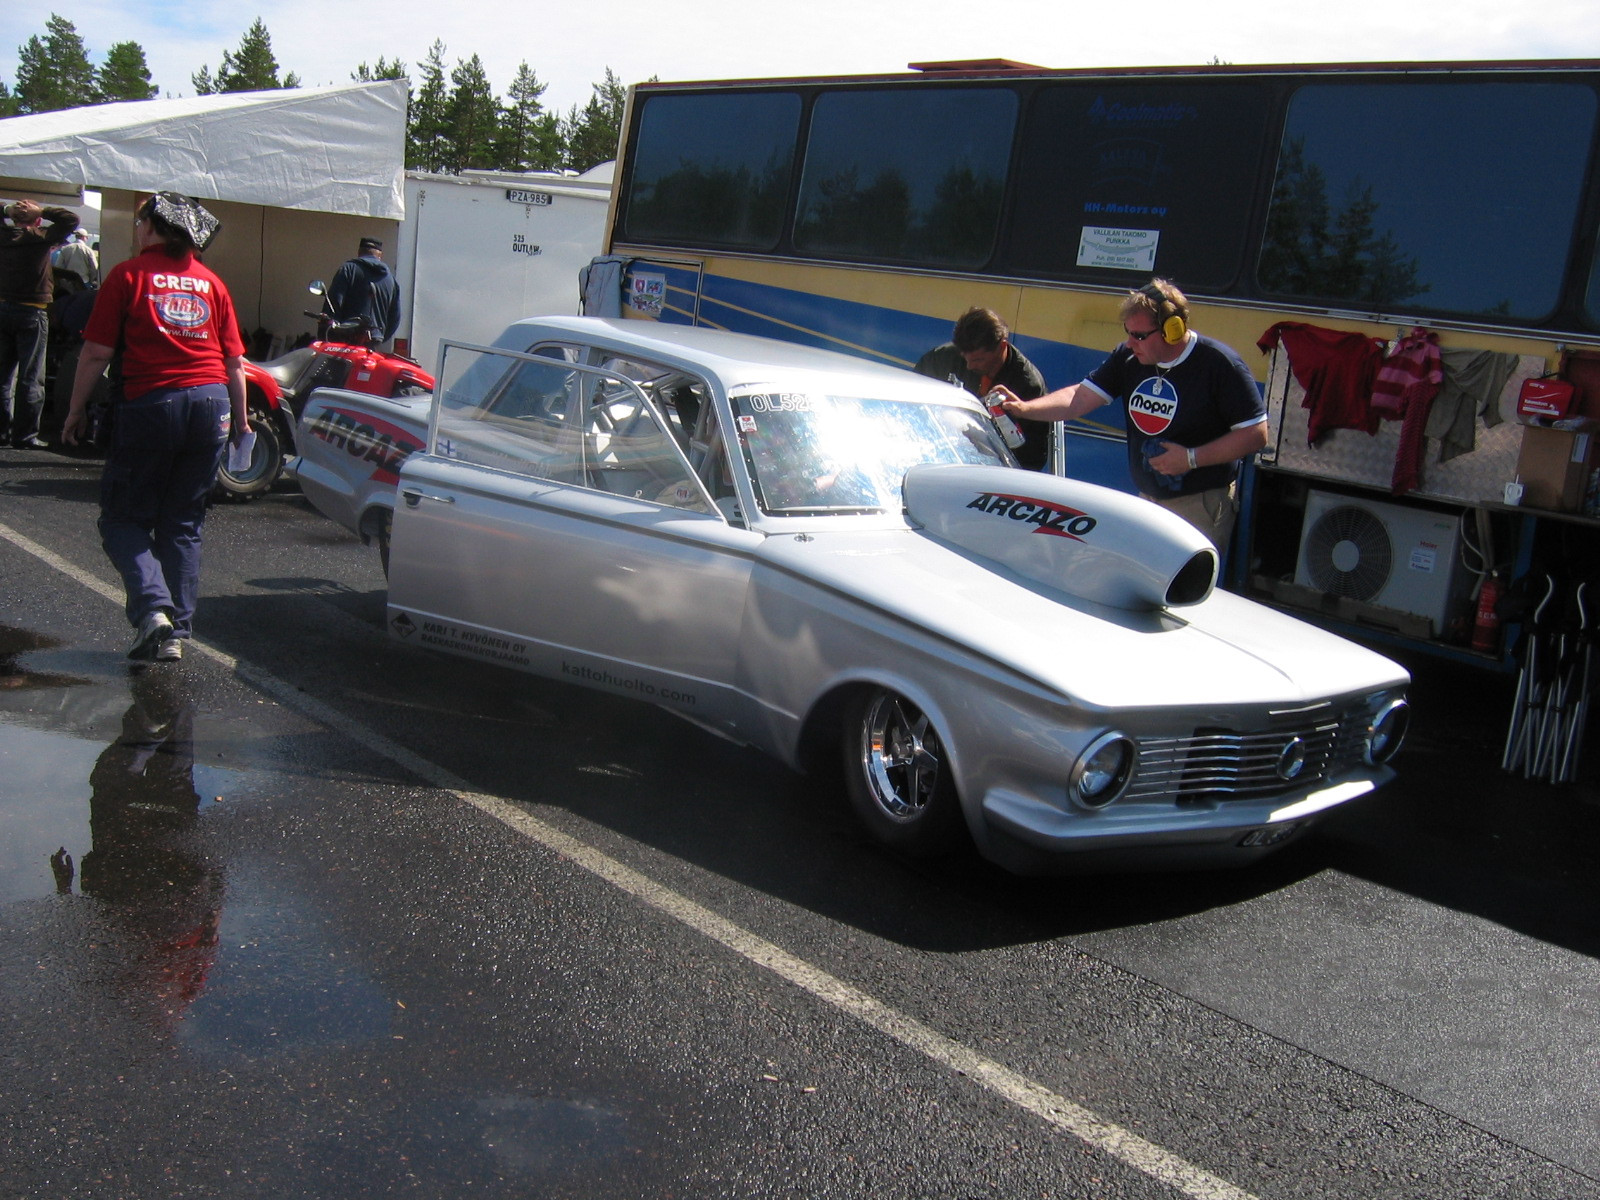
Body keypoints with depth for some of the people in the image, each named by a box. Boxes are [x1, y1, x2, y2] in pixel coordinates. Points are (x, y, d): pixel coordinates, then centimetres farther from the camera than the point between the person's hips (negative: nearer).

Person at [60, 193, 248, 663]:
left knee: (124, 519, 7)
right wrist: (240, 419, 20)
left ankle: (152, 608, -14)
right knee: (183, 525, 12)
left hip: (149, 406, -4)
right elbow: (234, 362, 10)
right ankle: (176, 632, 9)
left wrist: (75, 411, 5)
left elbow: (96, 352, -4)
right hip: (210, 404, 4)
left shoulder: (128, 275, 0)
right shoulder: (210, 282, 12)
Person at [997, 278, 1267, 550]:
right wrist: (1024, 408, -15)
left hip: (1202, 507, -6)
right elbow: (1079, 398, 0)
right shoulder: (1128, 358, 3)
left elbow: (1256, 434, -14)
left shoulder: (1218, 364, -15)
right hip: (1148, 501, 6)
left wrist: (1191, 458, -19)